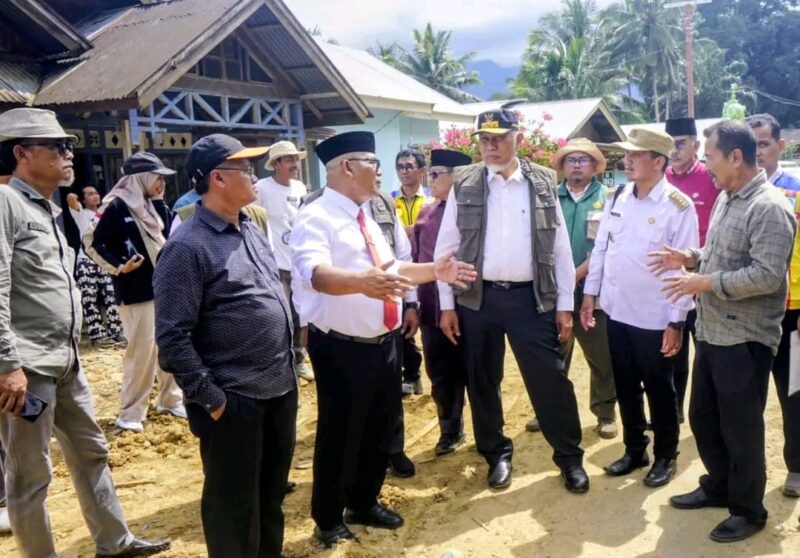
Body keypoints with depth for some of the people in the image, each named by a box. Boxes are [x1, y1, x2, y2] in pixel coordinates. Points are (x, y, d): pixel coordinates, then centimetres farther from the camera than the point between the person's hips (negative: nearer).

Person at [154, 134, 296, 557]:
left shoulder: (253, 231, 10)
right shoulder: (187, 246, -15)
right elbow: (172, 338, -17)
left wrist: (289, 367, 15)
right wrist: (210, 399, -16)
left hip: (280, 389, 8)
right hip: (233, 400, -8)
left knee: (272, 494, 23)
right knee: (234, 506, 10)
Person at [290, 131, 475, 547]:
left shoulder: (378, 215, 12)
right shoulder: (315, 218, -15)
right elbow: (317, 273, -33)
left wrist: (434, 271, 10)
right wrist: (362, 282, -51)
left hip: (385, 342, 8)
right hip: (341, 348, -8)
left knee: (381, 428, 19)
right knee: (340, 434, 6)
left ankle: (364, 503, 40)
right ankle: (329, 519, 27)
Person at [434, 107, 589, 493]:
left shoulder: (543, 183, 2)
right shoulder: (464, 185, 1)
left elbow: (560, 248, 4)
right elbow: (446, 247, 3)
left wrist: (564, 305, 2)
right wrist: (447, 305, 0)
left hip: (530, 298, -1)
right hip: (477, 299, 1)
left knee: (550, 380, 2)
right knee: (483, 382, 11)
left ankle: (570, 458, 20)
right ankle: (497, 455, 29)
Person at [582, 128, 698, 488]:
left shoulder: (679, 206, -12)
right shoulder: (617, 198, 4)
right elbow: (600, 248, 10)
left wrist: (676, 322, -14)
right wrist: (589, 294, 8)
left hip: (655, 318, -5)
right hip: (617, 312, 5)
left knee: (659, 391, 10)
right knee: (626, 388, 16)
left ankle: (665, 457, 29)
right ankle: (634, 450, 34)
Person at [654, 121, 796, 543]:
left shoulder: (769, 208, -18)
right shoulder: (725, 199, 11)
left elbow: (767, 275, -25)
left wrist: (705, 283, -21)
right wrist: (690, 257, 3)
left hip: (744, 338, -9)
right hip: (711, 332, 9)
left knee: (740, 427, 6)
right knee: (702, 417, 19)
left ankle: (748, 510, 24)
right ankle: (718, 488, 39)